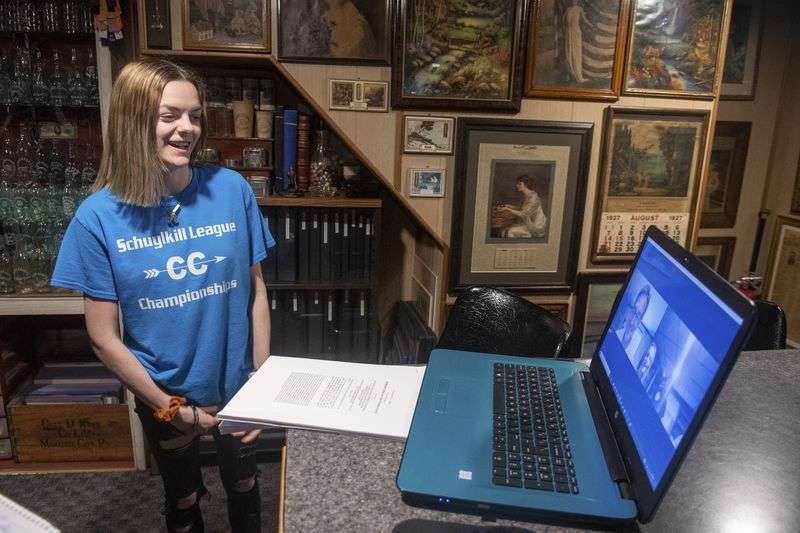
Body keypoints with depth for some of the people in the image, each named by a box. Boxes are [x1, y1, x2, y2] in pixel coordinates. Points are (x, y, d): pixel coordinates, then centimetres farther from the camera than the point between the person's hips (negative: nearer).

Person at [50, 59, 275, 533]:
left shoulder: (232, 190, -14)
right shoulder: (99, 217, -17)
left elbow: (255, 290, -6)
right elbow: (104, 337, -11)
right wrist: (170, 407, -8)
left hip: (237, 386, 1)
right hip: (164, 398, -1)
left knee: (245, 487, 25)